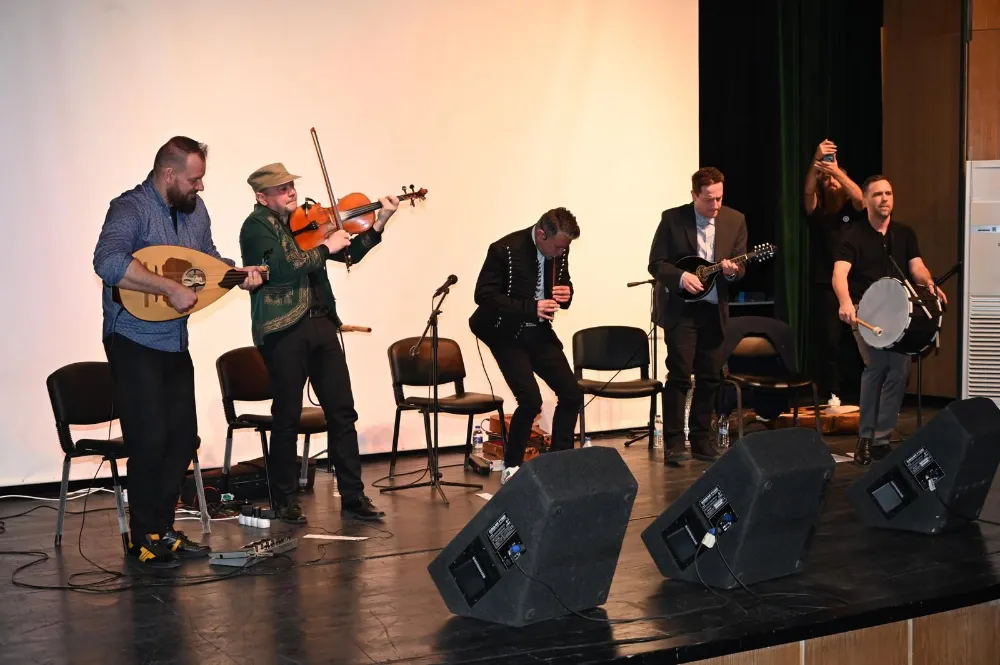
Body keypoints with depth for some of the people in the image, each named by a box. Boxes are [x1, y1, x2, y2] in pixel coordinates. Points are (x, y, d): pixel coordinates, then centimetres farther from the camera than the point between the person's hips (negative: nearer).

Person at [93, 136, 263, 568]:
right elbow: (108, 262, -35)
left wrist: (238, 272, 0)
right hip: (134, 342, -8)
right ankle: (143, 540, 9)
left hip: (175, 342, 8)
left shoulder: (195, 208, 5)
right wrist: (172, 289, -34)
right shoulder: (131, 209, -18)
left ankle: (163, 529, 24)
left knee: (184, 438, 10)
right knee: (150, 440, -6)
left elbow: (208, 255, 20)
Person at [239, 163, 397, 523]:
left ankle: (353, 497, 12)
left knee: (343, 412, 5)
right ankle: (286, 501, 16)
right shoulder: (256, 226, -3)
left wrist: (379, 224, 4)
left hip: (321, 324, 6)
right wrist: (325, 247, -11)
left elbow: (351, 253, 16)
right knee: (287, 418, 2)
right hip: (283, 330, -6)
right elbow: (281, 267, -19)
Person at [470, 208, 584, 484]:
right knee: (530, 400, -17)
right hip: (508, 334, -6)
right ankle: (510, 467, 2)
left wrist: (566, 294, -13)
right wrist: (531, 308, -29)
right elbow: (483, 295, -21)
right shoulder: (505, 249, -21)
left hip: (539, 332, 6)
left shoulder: (559, 249, -4)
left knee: (572, 395, 1)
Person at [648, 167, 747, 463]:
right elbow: (656, 263, -5)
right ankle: (674, 443, -1)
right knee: (679, 375, -8)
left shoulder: (735, 220, 3)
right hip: (680, 308, -4)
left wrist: (732, 271, -18)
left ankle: (701, 440, 18)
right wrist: (681, 277, -22)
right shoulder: (672, 218, -6)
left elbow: (740, 266, 5)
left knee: (710, 377, 6)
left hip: (715, 310, 4)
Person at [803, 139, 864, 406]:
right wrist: (816, 161, -27)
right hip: (825, 286, 0)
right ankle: (831, 396, -5)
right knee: (828, 341, -6)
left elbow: (860, 197, -12)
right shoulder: (816, 212, 9)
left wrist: (837, 171, -24)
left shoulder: (852, 210, 10)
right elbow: (808, 192, -11)